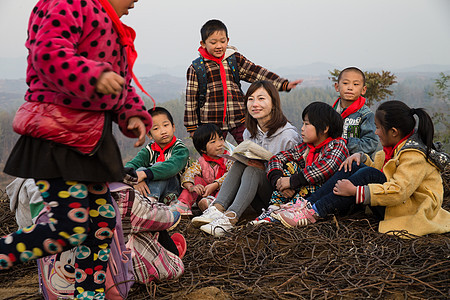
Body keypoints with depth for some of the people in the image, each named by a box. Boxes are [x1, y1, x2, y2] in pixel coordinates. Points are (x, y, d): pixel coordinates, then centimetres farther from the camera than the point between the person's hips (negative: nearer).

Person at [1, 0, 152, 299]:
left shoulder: (110, 26, 22)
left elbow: (121, 85, 25)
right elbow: (47, 52, -24)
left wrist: (133, 115, 8)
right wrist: (95, 77, -38)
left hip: (91, 136, 10)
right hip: (58, 132, -10)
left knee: (103, 221, 12)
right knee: (71, 228, -16)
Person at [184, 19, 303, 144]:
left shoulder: (235, 59, 9)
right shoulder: (196, 68, 1)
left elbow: (257, 73, 4)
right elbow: (191, 100, 3)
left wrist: (284, 84, -6)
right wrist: (192, 127, 2)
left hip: (239, 119, 2)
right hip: (211, 122, -2)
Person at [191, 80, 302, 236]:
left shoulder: (288, 134, -12)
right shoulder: (249, 133, 8)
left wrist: (266, 168, -21)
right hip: (259, 199, 5)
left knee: (253, 171, -29)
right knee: (240, 164, -19)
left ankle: (231, 217, -45)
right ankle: (217, 209, -36)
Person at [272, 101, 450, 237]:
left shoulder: (414, 156, -21)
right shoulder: (396, 146, 7)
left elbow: (397, 192, -32)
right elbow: (377, 167, 17)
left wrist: (355, 191, -32)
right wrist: (361, 157, -4)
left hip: (411, 209, -9)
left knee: (369, 174, -29)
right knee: (353, 167, -4)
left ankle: (315, 212, -28)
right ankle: (308, 204, -14)